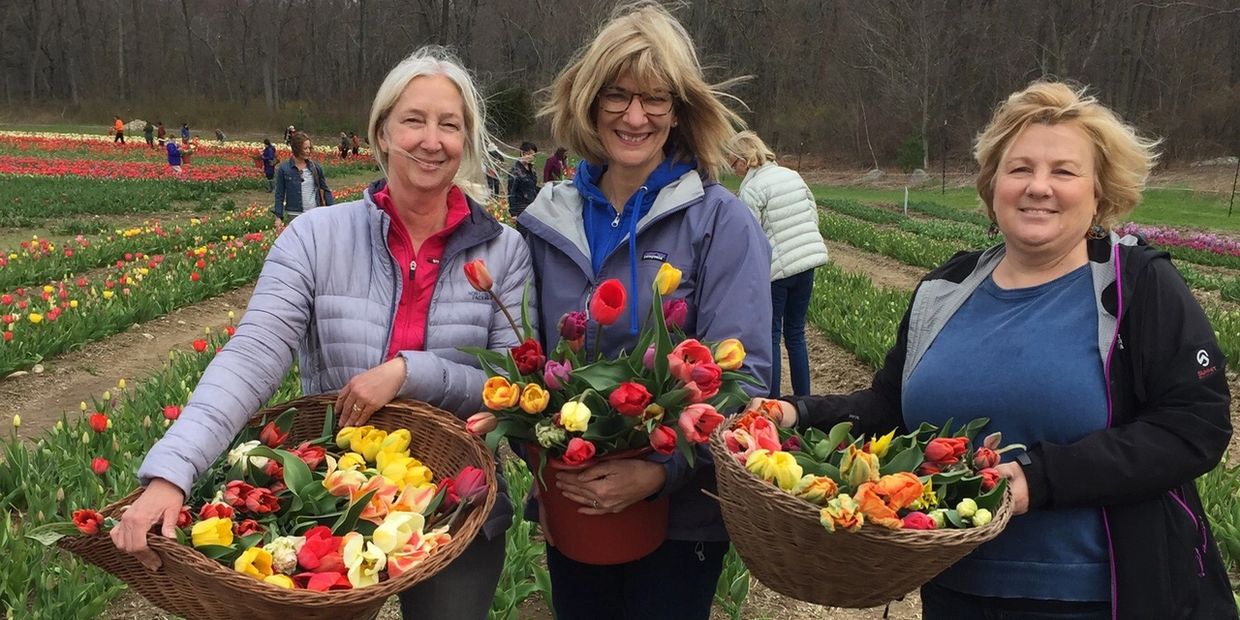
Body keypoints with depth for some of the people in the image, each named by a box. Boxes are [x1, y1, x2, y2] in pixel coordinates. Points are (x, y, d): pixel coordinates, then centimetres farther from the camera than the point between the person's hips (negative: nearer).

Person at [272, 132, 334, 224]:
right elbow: (279, 195, 3)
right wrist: (278, 217, -2)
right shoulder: (284, 169, -2)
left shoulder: (315, 167, 4)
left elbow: (325, 189, 11)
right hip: (294, 216, -2)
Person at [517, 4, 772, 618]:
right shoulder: (549, 221, 2)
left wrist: (661, 470, -26)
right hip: (570, 504, 4)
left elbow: (741, 374, -16)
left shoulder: (721, 221, -10)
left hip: (680, 513, -3)